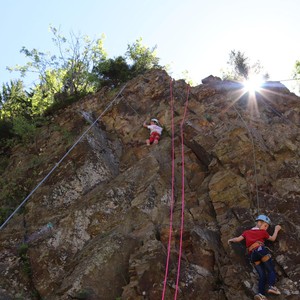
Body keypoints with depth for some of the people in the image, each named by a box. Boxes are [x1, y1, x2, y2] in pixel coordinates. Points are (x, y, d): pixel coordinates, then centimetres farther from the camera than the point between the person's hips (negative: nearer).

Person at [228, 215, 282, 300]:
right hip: (261, 250, -4)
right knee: (271, 271, -2)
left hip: (252, 254, 4)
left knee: (262, 276, -1)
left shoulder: (247, 232, 26)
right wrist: (276, 229, 43)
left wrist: (231, 240, 42)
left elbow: (238, 239, 23)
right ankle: (271, 286, -29)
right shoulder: (263, 232, 18)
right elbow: (273, 238, 28)